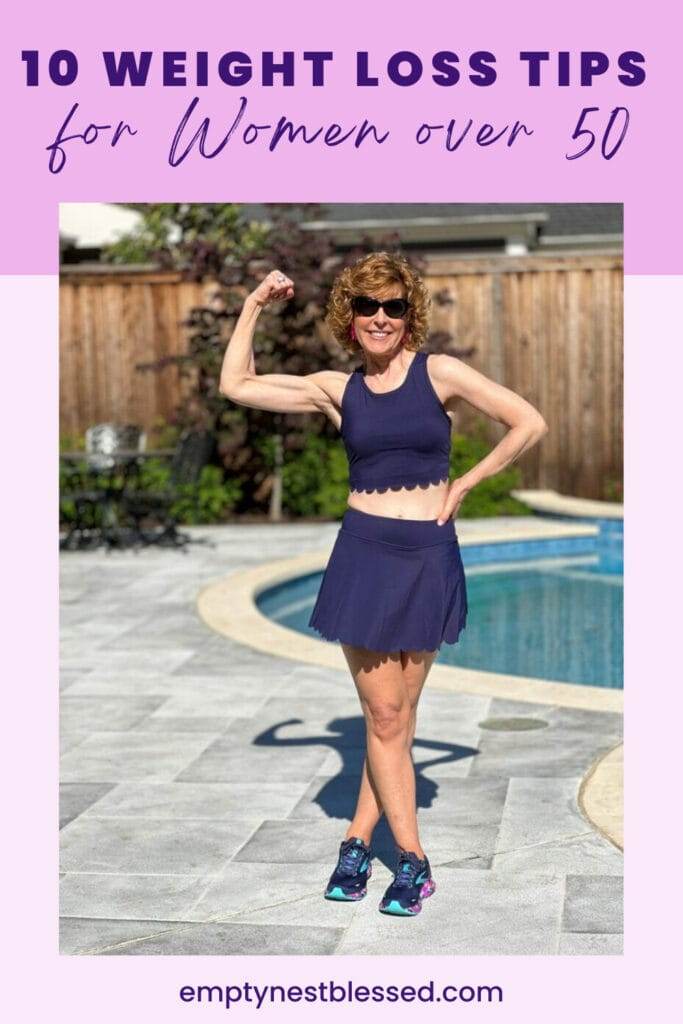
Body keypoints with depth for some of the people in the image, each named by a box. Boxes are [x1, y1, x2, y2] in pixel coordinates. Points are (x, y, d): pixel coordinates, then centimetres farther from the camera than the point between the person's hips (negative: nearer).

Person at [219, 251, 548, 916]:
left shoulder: (439, 373, -3)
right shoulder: (337, 389, 5)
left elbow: (530, 424, -5)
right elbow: (236, 386, 9)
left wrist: (462, 486, -2)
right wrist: (254, 306, 5)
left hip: (428, 556, -1)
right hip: (364, 554, 1)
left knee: (399, 714, 6)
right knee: (384, 714, 2)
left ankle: (358, 840, 21)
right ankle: (412, 861, 12)